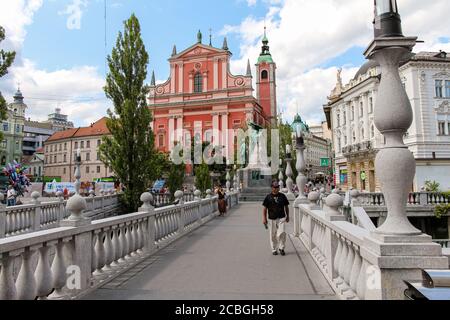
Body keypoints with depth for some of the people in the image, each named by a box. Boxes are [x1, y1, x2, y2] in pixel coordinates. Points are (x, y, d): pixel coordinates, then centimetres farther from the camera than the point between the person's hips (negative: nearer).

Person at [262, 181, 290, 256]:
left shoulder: (282, 196, 6)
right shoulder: (268, 197, 1)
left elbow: (286, 207, 16)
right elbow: (265, 208, 3)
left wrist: (287, 216, 16)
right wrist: (264, 218, -2)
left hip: (281, 218, 0)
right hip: (272, 219, 0)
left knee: (282, 233, -13)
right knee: (273, 235, 5)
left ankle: (281, 248, 8)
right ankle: (274, 250, 22)